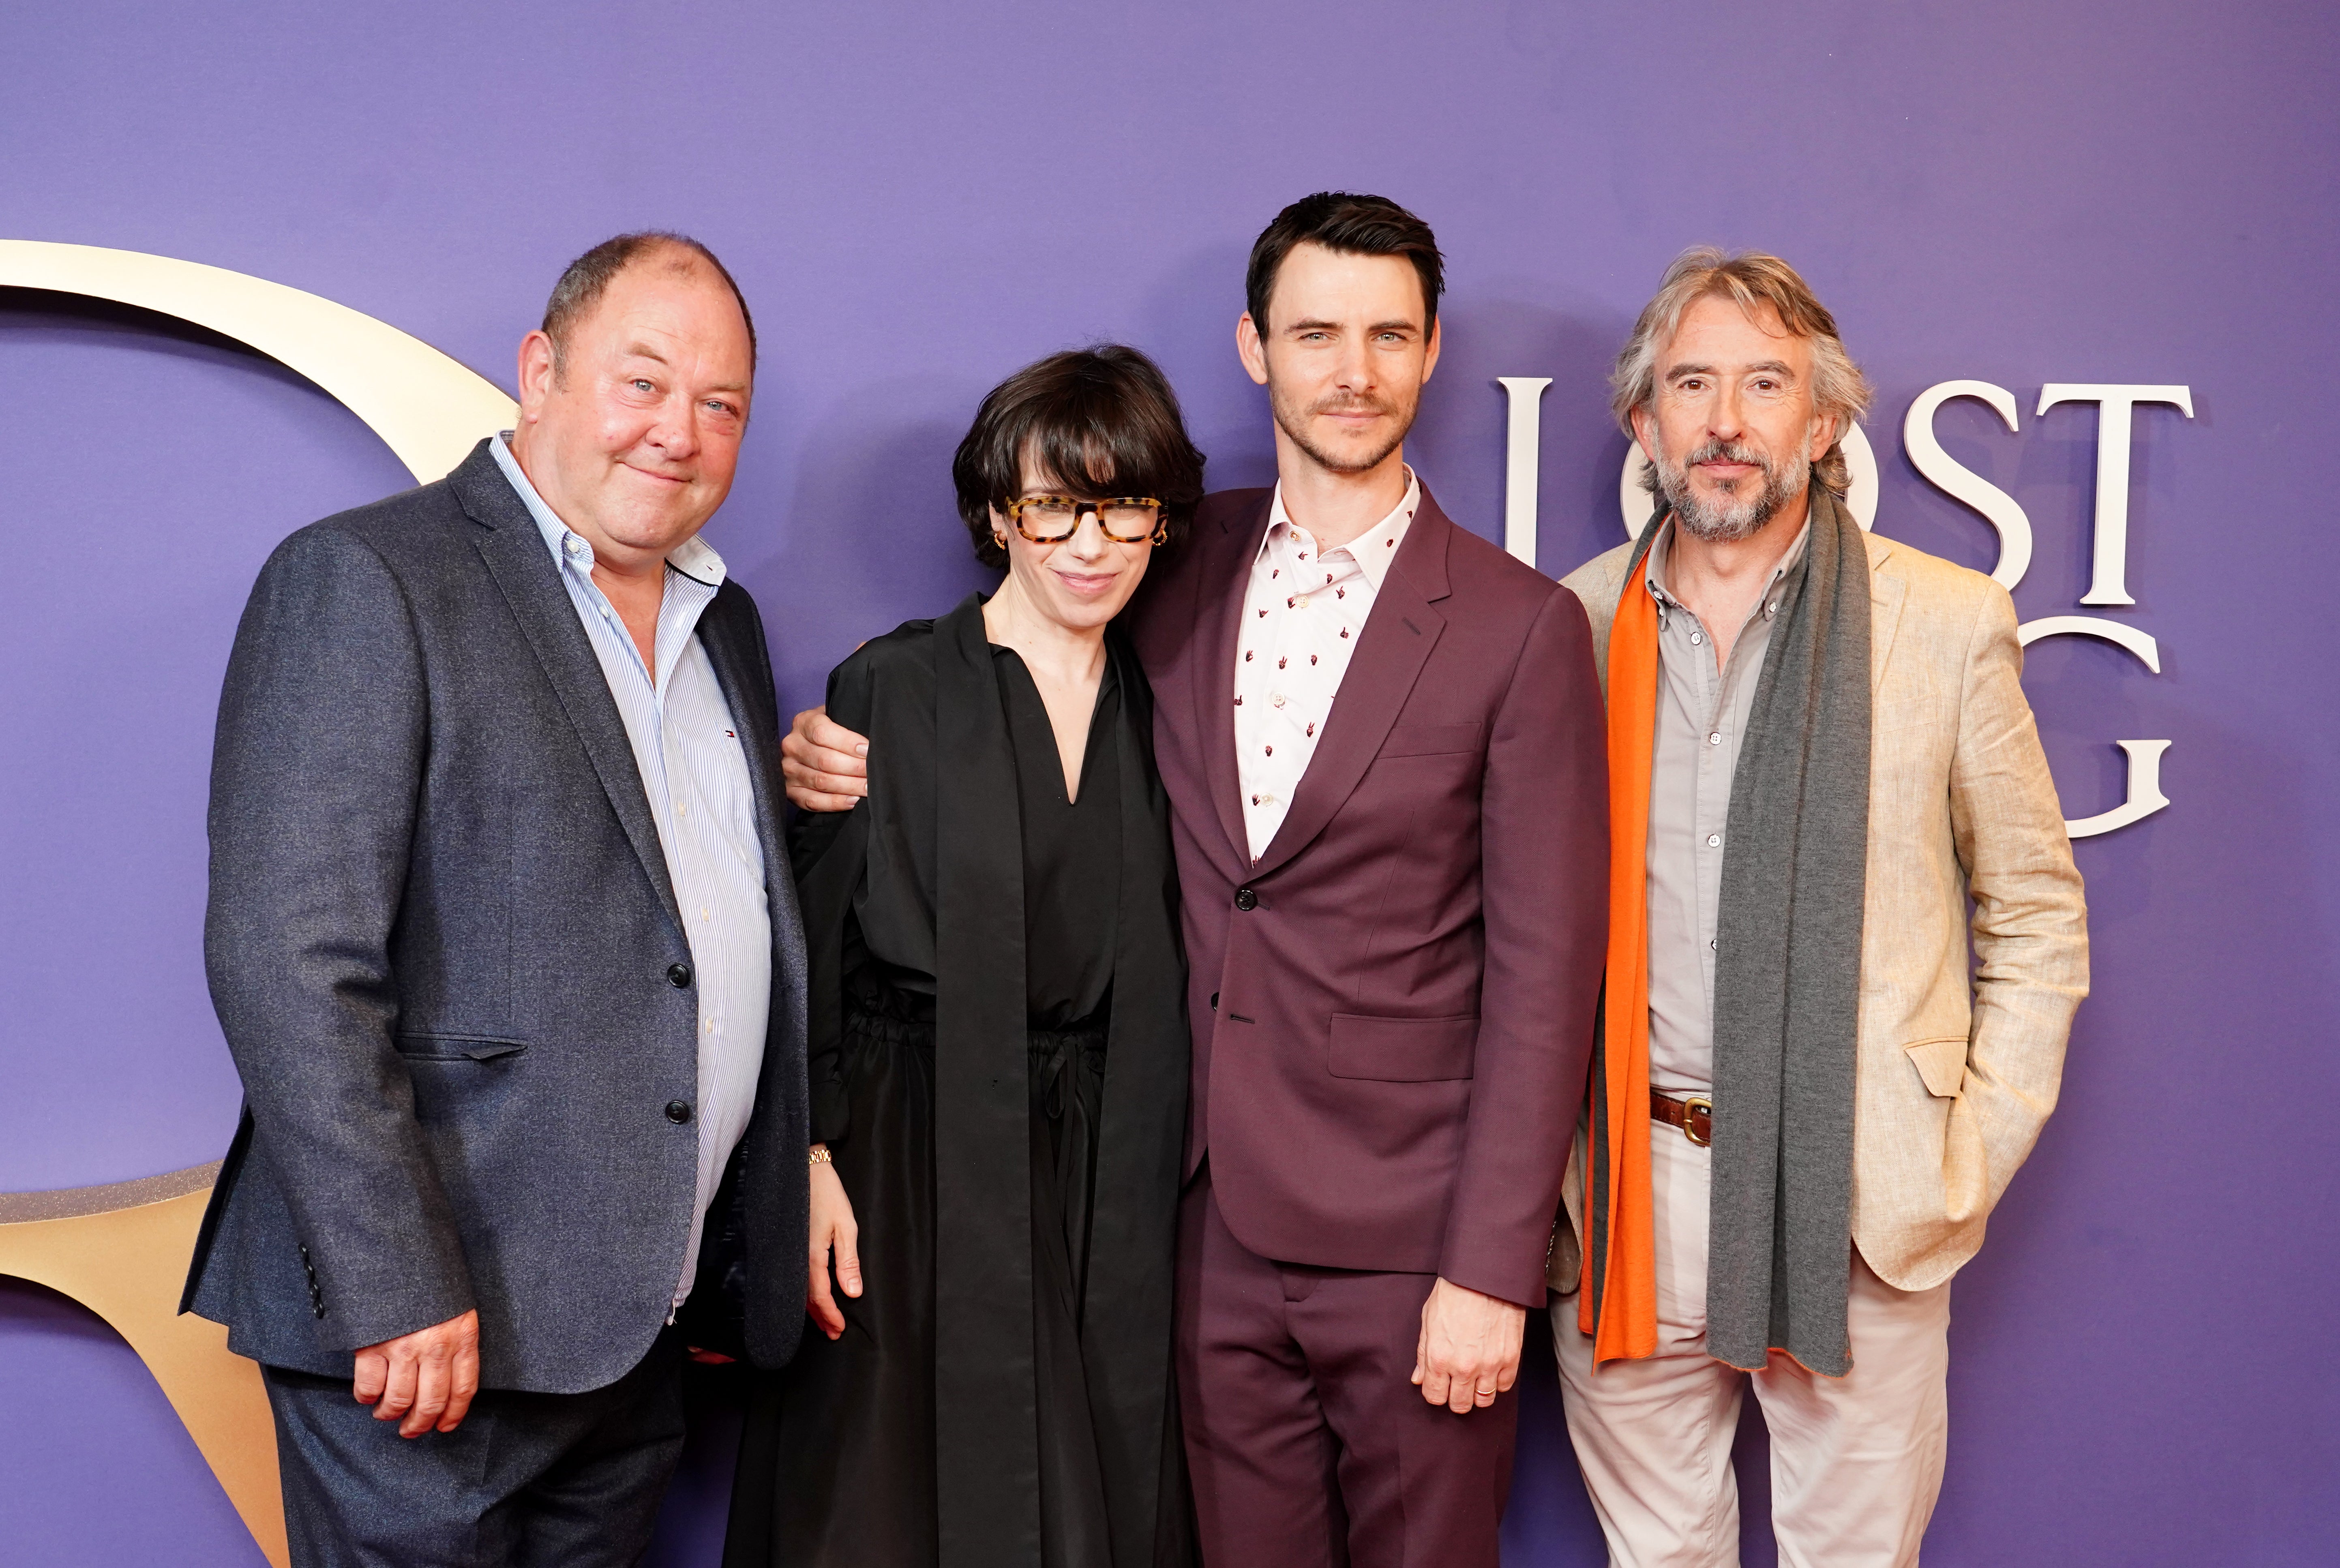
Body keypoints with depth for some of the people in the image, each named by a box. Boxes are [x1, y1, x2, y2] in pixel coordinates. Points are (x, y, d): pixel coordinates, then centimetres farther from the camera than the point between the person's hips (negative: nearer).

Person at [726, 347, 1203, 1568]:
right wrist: (808, 1159, -10)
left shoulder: (1160, 711, 8)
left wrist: (1153, 1177, 2)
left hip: (1103, 1179, 3)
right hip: (907, 1161, -3)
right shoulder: (890, 690, -2)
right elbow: (809, 947, -3)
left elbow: (1165, 972, 9)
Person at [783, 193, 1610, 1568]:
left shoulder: (1523, 628, -7)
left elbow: (1544, 973, -8)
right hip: (1214, 1213, 3)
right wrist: (873, 769, -4)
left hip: (1407, 1236, -3)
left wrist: (1489, 1270, -11)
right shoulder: (1184, 571, 4)